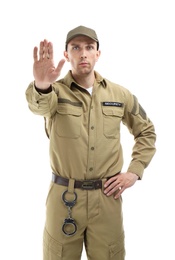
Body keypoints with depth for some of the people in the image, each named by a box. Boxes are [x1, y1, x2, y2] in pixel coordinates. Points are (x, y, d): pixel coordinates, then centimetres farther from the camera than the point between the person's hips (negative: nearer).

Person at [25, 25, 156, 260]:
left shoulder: (120, 94, 3)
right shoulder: (56, 91, -4)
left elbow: (146, 131, 13)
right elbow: (39, 106, -28)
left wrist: (134, 171, 2)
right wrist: (40, 86, -52)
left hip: (107, 196, 2)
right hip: (64, 197, -1)